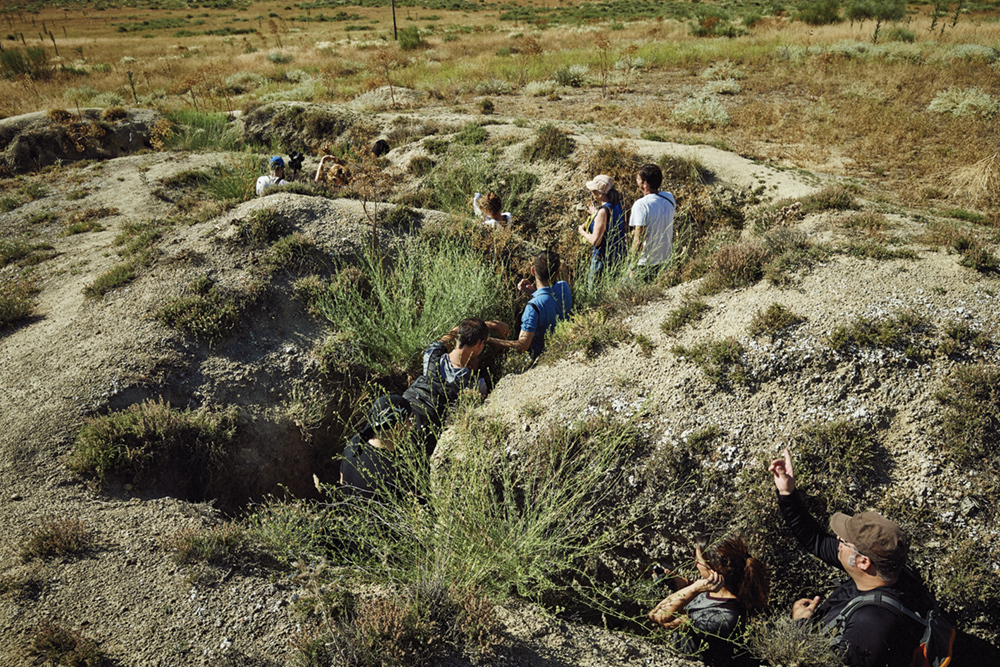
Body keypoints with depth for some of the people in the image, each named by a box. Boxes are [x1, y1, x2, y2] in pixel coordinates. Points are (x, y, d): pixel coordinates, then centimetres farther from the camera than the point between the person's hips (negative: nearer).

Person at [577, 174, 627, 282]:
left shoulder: (603, 211, -24)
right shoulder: (617, 204, 3)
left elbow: (595, 241, -24)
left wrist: (582, 231, -7)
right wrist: (595, 213, 15)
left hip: (604, 259, -9)